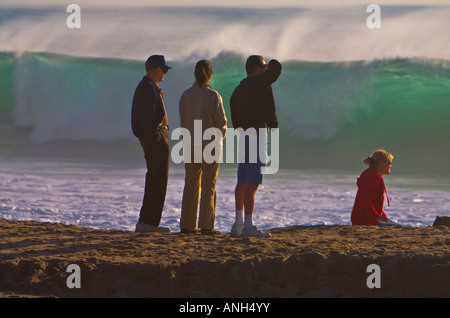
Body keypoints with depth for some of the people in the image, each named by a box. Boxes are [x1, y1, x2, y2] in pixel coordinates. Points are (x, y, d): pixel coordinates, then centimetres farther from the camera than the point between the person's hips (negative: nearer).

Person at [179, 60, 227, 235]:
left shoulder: (186, 95, 1)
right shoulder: (213, 96, -11)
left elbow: (183, 121, 4)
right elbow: (221, 121, -8)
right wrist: (220, 136, 12)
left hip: (190, 144, 4)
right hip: (210, 144, -4)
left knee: (191, 184, 9)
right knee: (208, 185, 0)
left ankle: (187, 225, 9)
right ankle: (206, 225, -4)